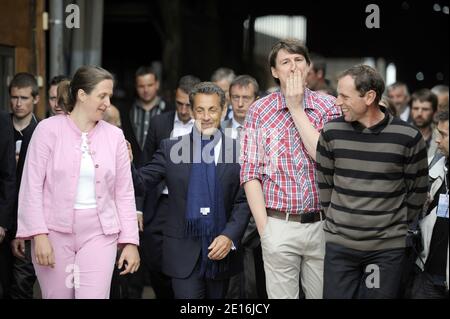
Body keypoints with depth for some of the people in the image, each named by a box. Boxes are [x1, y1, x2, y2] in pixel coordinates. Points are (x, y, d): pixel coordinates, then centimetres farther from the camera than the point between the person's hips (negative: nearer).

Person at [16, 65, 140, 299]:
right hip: (55, 232, -2)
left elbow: (124, 193, 7)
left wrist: (130, 242, 4)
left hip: (99, 234, 2)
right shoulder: (49, 129, -4)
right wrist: (39, 234, -12)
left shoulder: (114, 136, 5)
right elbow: (32, 186, -5)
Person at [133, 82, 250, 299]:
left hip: (222, 249, 1)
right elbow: (142, 183, -2)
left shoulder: (237, 151, 1)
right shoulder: (171, 148, 2)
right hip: (184, 250, -1)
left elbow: (243, 202, 0)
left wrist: (230, 236, -13)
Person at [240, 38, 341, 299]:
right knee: (280, 295, 4)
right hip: (279, 226, -1)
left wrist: (296, 108, -9)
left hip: (322, 225, 1)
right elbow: (250, 173, -1)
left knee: (324, 294, 9)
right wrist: (263, 228, -8)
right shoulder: (260, 110, 1)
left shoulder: (328, 106, 3)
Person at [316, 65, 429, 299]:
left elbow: (417, 190, 3)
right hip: (338, 243, 2)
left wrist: (398, 225, 7)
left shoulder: (408, 137, -8)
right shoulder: (331, 132, -2)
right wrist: (336, 219, 10)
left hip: (388, 247, -2)